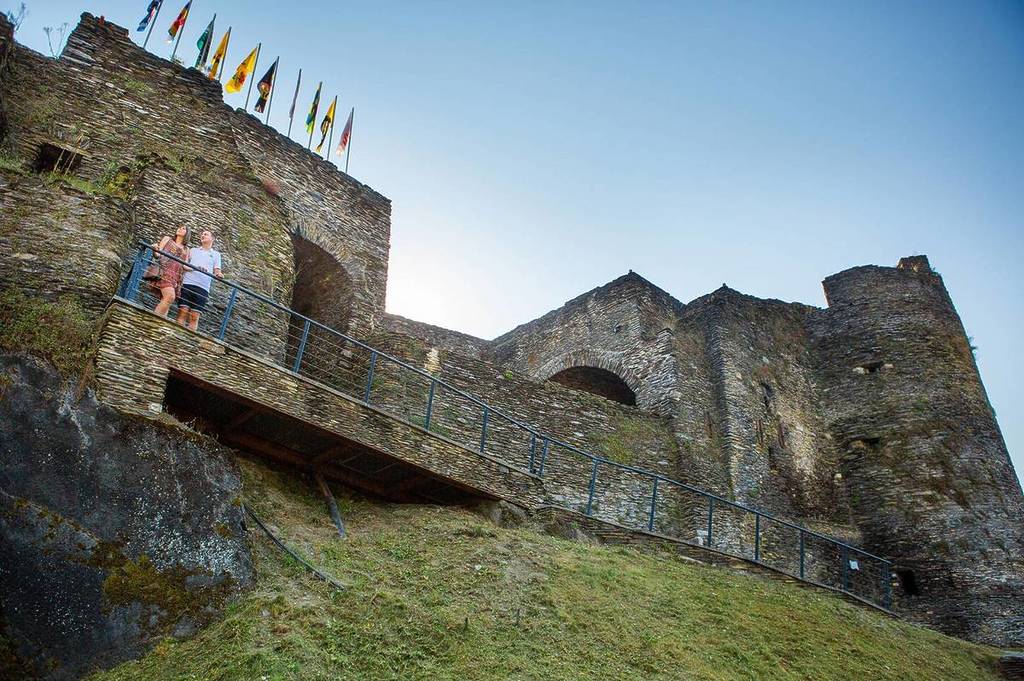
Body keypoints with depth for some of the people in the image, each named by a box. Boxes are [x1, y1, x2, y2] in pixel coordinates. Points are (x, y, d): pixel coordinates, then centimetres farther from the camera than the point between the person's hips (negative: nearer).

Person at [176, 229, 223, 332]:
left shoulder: (216, 254, 20)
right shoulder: (193, 250, 22)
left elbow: (217, 270, 11)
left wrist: (218, 274, -13)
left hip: (203, 287, -1)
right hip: (188, 283, 1)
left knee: (194, 316, -6)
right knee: (183, 312, -9)